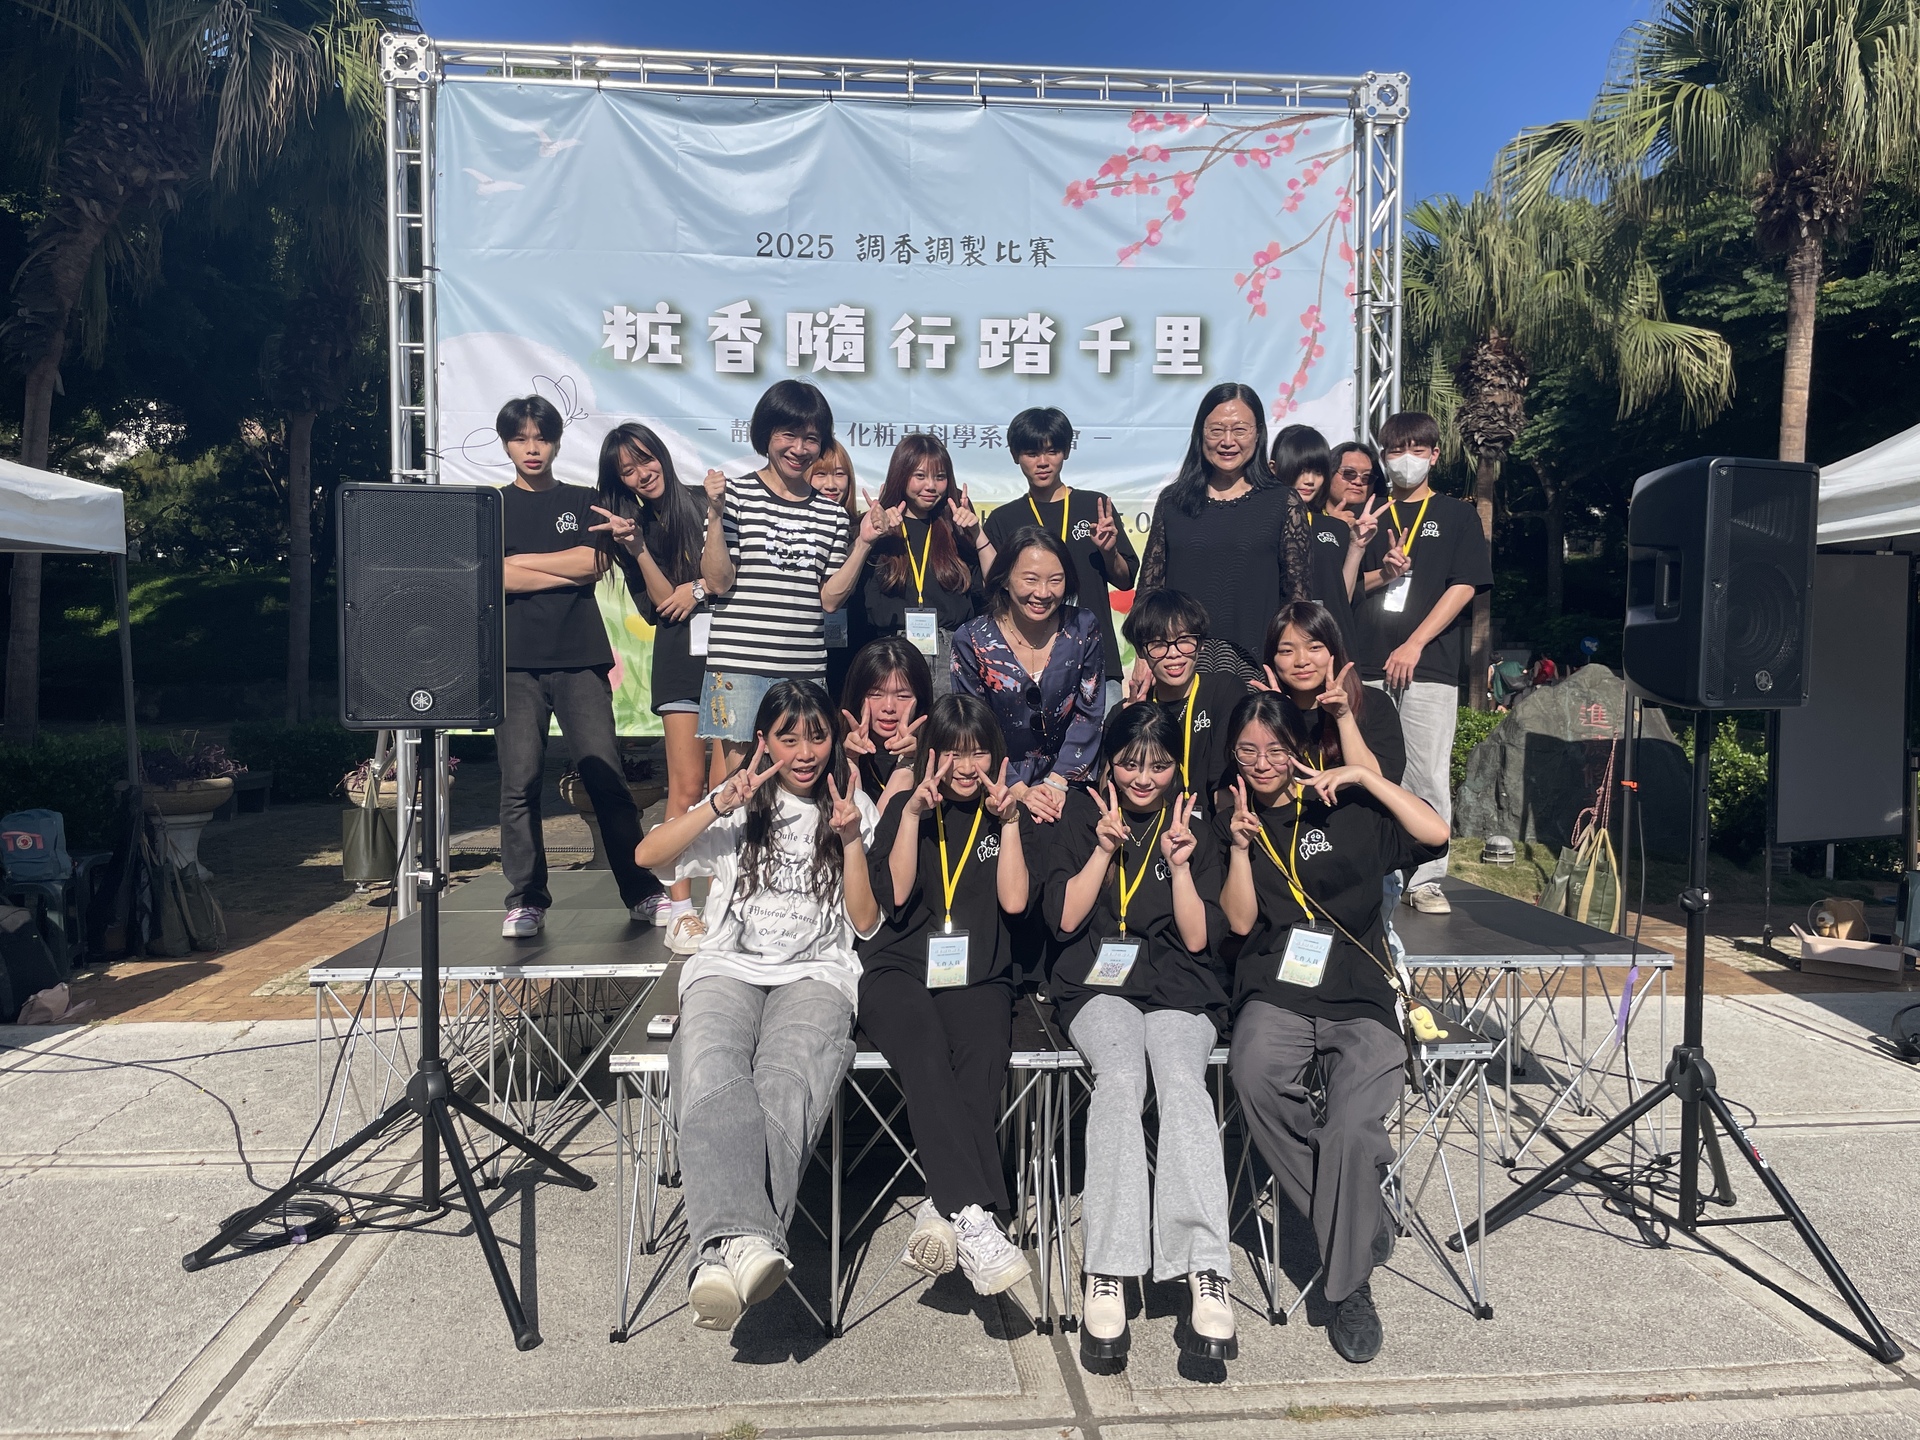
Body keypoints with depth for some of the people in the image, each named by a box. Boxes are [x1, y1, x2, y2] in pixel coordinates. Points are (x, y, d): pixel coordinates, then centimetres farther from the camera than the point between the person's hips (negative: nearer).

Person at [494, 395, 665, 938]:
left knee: (607, 777, -2)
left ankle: (644, 893, 4)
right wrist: (570, 570, -3)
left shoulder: (583, 501, 15)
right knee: (519, 783, -4)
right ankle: (526, 902, 5)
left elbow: (594, 562, -1)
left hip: (580, 658, 0)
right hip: (516, 662, 0)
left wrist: (521, 560, 0)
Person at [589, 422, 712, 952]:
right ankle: (680, 907, -5)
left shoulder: (704, 505, 7)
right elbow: (662, 605, 1)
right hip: (679, 655, 0)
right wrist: (637, 548, -10)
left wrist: (699, 588, -7)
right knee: (687, 784, -7)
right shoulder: (630, 526, 13)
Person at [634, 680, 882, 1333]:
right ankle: (743, 1239, -53)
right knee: (712, 1075, -35)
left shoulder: (853, 808, 18)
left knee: (788, 1082, -36)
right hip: (728, 967, 1)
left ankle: (722, 1249, -50)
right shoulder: (741, 802, 20)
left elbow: (866, 923, 11)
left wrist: (851, 839, -1)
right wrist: (721, 804, -6)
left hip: (816, 973, 0)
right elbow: (648, 854, 6)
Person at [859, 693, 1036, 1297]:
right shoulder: (905, 807, 14)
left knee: (980, 1070, -33)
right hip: (899, 971, -1)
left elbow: (1014, 900, 2)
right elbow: (894, 893, -1)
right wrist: (913, 813, -7)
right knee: (926, 1060, -34)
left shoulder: (1008, 815, 16)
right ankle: (974, 1217, -44)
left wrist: (1009, 821, -3)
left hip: (979, 979, 1)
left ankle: (943, 1211, -39)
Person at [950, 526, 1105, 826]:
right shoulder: (972, 639, -6)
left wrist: (1058, 781, -10)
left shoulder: (1081, 628, -1)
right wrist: (1019, 790, -13)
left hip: (1068, 782, 2)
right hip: (1001, 786, -2)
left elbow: (1089, 714, 0)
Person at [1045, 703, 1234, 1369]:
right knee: (1121, 1075, -32)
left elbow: (1199, 938, 5)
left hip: (1180, 988, 1)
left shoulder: (1196, 826, 11)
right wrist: (1104, 849, -8)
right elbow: (1063, 917, 2)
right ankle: (1107, 1277, -34)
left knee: (1181, 1078, -32)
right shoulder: (1081, 815, 10)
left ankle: (1207, 1276, -39)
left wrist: (1181, 865, -8)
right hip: (1098, 983, 0)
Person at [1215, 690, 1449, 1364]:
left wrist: (1363, 776, -9)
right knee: (1253, 1073, -33)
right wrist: (1239, 846, -8)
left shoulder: (1345, 812, 8)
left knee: (1351, 1129, -27)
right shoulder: (1231, 824, 14)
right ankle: (1366, 1230, -11)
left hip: (1359, 998, -1)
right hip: (1276, 994, 2)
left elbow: (1435, 832, -6)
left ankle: (1349, 1284, -2)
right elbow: (1241, 920, 4)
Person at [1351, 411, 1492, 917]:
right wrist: (1382, 574, -7)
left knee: (1429, 777, -3)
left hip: (1430, 666, -2)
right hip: (1367, 666, 2)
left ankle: (1425, 880, 4)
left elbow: (1463, 587, 0)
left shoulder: (1457, 515, 10)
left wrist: (1414, 645, -9)